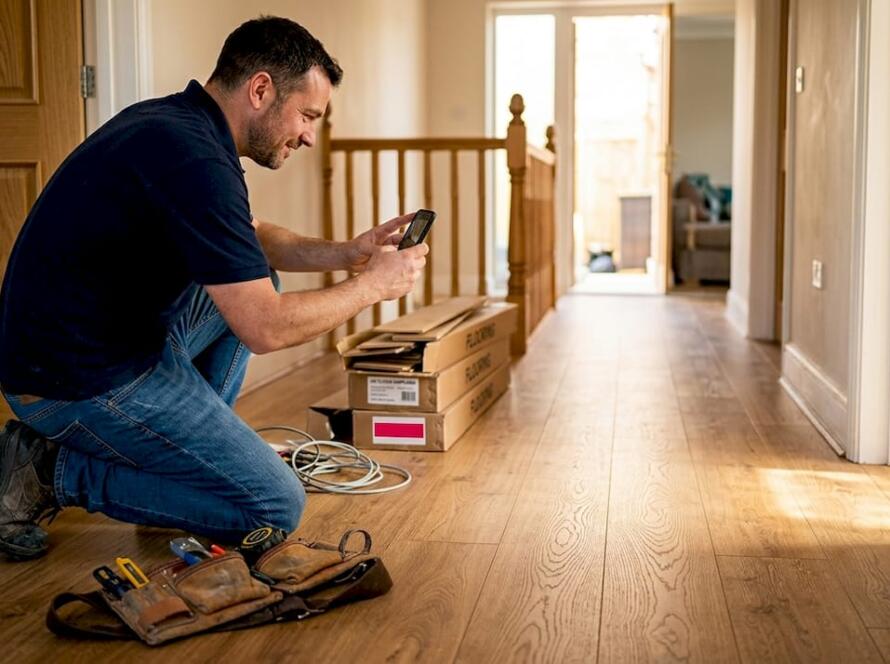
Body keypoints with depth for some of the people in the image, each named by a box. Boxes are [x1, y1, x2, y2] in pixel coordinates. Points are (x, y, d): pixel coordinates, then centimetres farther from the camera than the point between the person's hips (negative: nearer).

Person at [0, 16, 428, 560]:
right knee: (276, 508, -4)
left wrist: (346, 253, 6)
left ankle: (191, 446, 19)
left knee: (253, 281, 20)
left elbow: (252, 238, 21)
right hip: (81, 384, -10)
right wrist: (372, 285, -9)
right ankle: (55, 471, -2)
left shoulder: (171, 121, 7)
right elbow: (265, 329, -24)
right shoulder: (194, 160, -25)